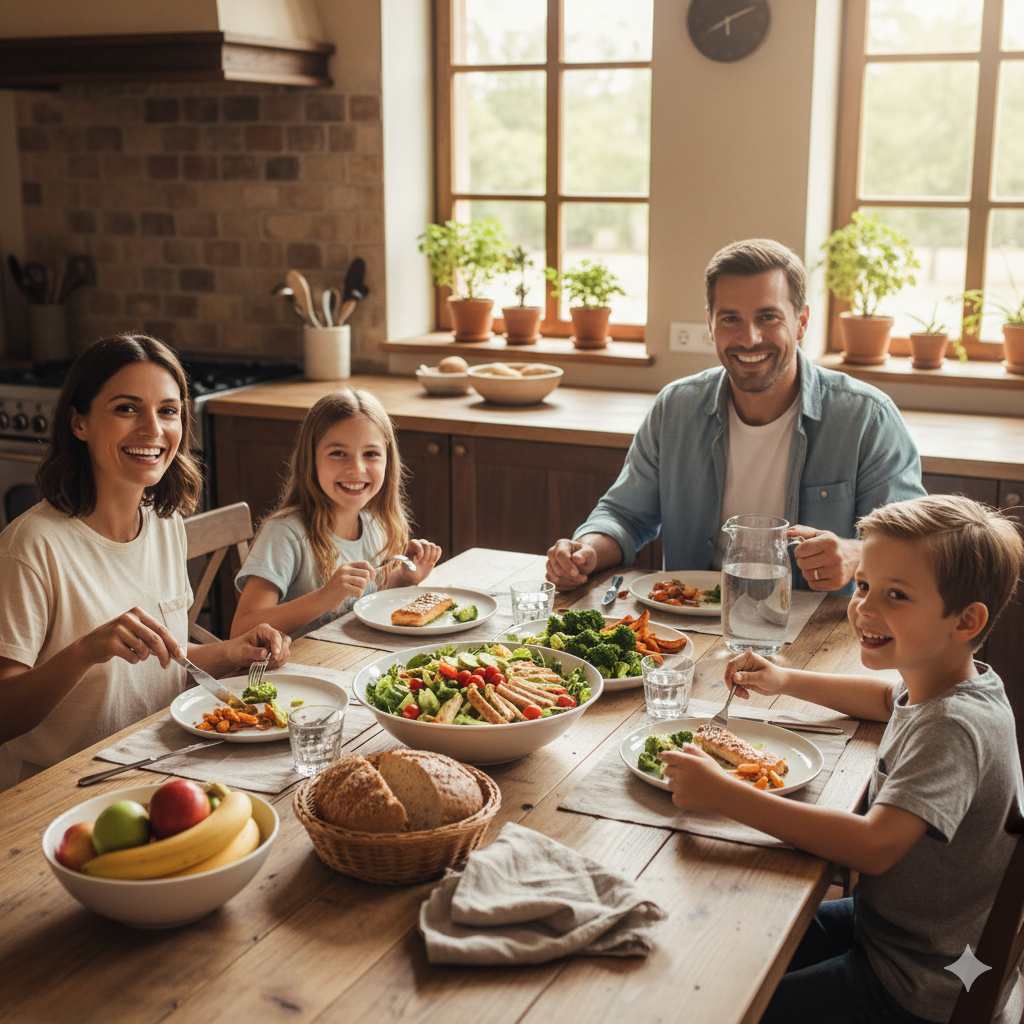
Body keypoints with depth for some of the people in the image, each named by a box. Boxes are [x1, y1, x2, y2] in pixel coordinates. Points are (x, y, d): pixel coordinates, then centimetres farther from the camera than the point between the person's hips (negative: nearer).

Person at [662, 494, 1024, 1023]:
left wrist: (724, 794, -40)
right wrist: (786, 681, 12)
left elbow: (876, 846, -41)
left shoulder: (953, 727, -30)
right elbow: (890, 698, 23)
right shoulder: (944, 683, -2)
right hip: (884, 922, 9)